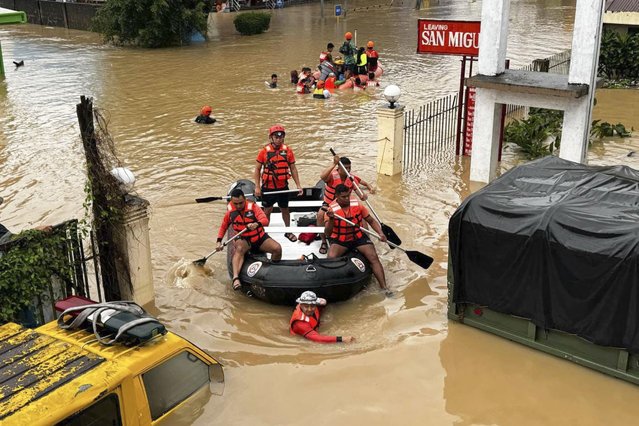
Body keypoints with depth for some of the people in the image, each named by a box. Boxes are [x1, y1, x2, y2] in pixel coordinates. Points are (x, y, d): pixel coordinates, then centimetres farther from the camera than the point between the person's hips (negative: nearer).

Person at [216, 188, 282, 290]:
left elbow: (265, 220, -26)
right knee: (239, 249, -36)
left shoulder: (253, 207, -13)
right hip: (243, 239, 0)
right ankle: (235, 278, -52)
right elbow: (223, 226, 12)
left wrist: (257, 224, -48)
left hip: (260, 237, 0)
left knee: (277, 248, -22)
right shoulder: (230, 211, -4)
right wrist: (219, 242, 3)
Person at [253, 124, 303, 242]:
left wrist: (298, 185, 2)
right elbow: (257, 169, -4)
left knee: (285, 209, 16)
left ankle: (288, 231, 33)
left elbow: (293, 168, 5)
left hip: (283, 187, 2)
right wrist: (257, 187, -8)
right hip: (268, 187, -2)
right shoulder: (264, 151, -9)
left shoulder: (287, 151, -3)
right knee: (267, 210, 10)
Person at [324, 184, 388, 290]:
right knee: (331, 258, -28)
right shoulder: (331, 209, -13)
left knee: (373, 257, -16)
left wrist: (380, 233, -12)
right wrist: (331, 219, -36)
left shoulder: (357, 204, -8)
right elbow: (327, 233, -19)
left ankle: (384, 288, -15)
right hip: (340, 240, -1)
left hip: (359, 237, 2)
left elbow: (371, 221, 4)